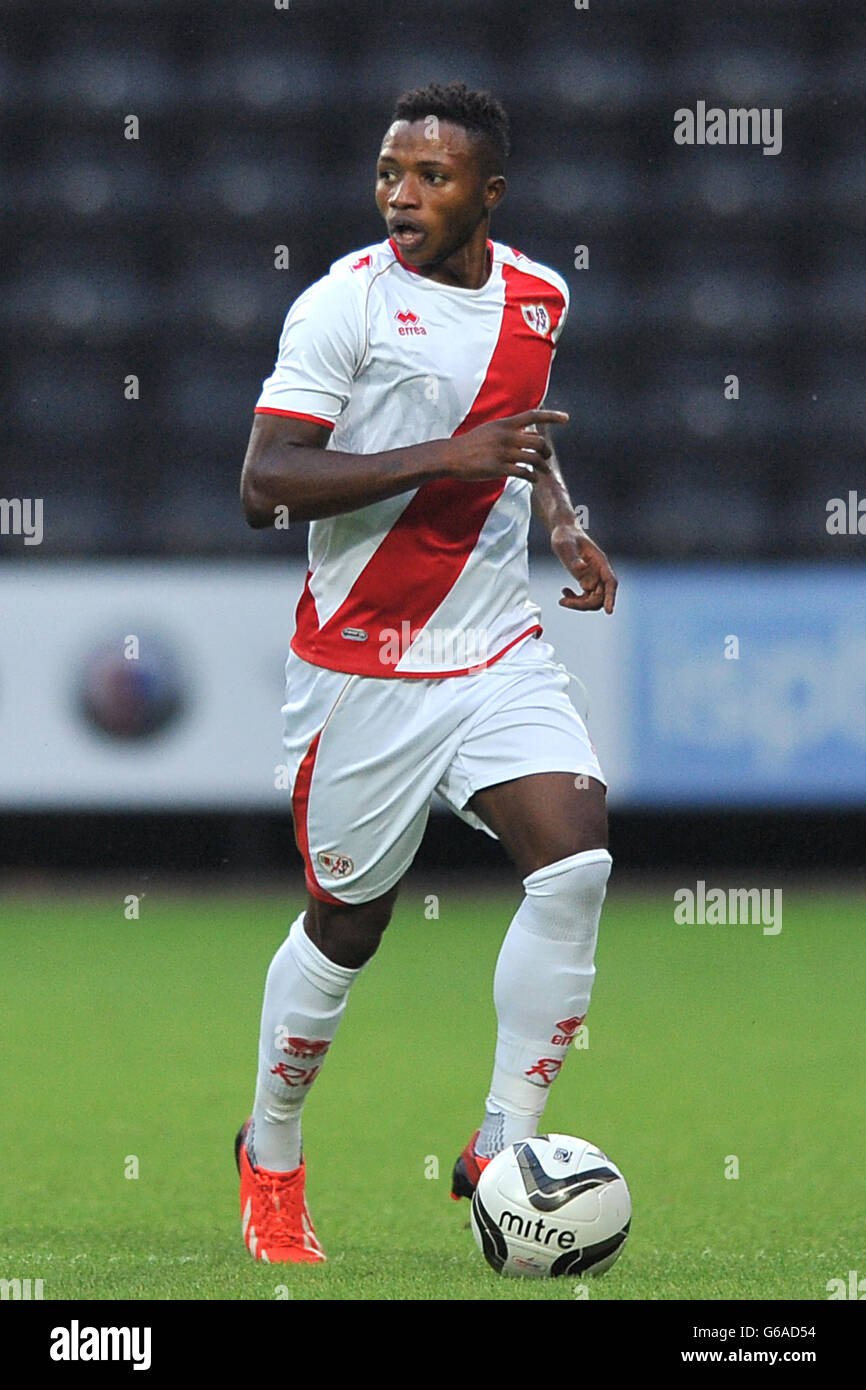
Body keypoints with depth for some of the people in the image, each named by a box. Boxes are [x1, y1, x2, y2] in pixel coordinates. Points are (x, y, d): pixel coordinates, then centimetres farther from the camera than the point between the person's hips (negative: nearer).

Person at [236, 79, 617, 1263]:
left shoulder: (537, 297, 6)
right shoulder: (346, 304, -13)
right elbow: (264, 483, -20)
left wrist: (562, 521, 7)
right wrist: (445, 458, -26)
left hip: (499, 652, 5)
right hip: (364, 664, -4)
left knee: (577, 857, -16)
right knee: (346, 922, 5)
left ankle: (501, 1150, -6)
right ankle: (270, 1157, 29)